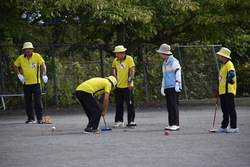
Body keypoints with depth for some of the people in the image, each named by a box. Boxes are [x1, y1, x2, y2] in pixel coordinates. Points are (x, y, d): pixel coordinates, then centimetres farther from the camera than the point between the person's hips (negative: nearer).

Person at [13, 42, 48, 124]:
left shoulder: (37, 56, -4)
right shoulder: (21, 58, 5)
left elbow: (43, 64, -12)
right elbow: (15, 66, 19)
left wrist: (44, 75, -26)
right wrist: (19, 75, 8)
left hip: (36, 82, -3)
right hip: (26, 83, 3)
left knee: (37, 101, -5)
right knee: (28, 102, 6)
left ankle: (39, 118, -1)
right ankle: (30, 118, 15)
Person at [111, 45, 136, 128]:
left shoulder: (129, 59, -8)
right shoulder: (115, 60, 7)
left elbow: (132, 70, -12)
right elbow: (113, 68, 25)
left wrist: (130, 81, -17)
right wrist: (114, 77, 12)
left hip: (127, 86, -5)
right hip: (119, 86, 5)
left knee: (130, 104, -3)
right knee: (118, 104, 8)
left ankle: (131, 121, 2)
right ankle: (119, 121, 16)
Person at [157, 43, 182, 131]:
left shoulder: (174, 61, -7)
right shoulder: (164, 63, 21)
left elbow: (178, 73, -13)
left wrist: (177, 84, -18)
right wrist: (162, 87, 25)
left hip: (173, 87, -9)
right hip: (167, 87, 9)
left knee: (174, 105, -9)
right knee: (169, 106, 7)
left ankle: (176, 124, -9)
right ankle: (171, 124, 11)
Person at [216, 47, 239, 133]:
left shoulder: (229, 64, -12)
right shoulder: (223, 65, 19)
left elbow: (232, 74, -29)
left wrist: (228, 81, -14)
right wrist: (219, 88, 18)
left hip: (228, 91, -10)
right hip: (222, 91, 10)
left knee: (231, 109, -10)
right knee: (225, 110, 14)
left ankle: (234, 127, -10)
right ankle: (224, 127, 19)